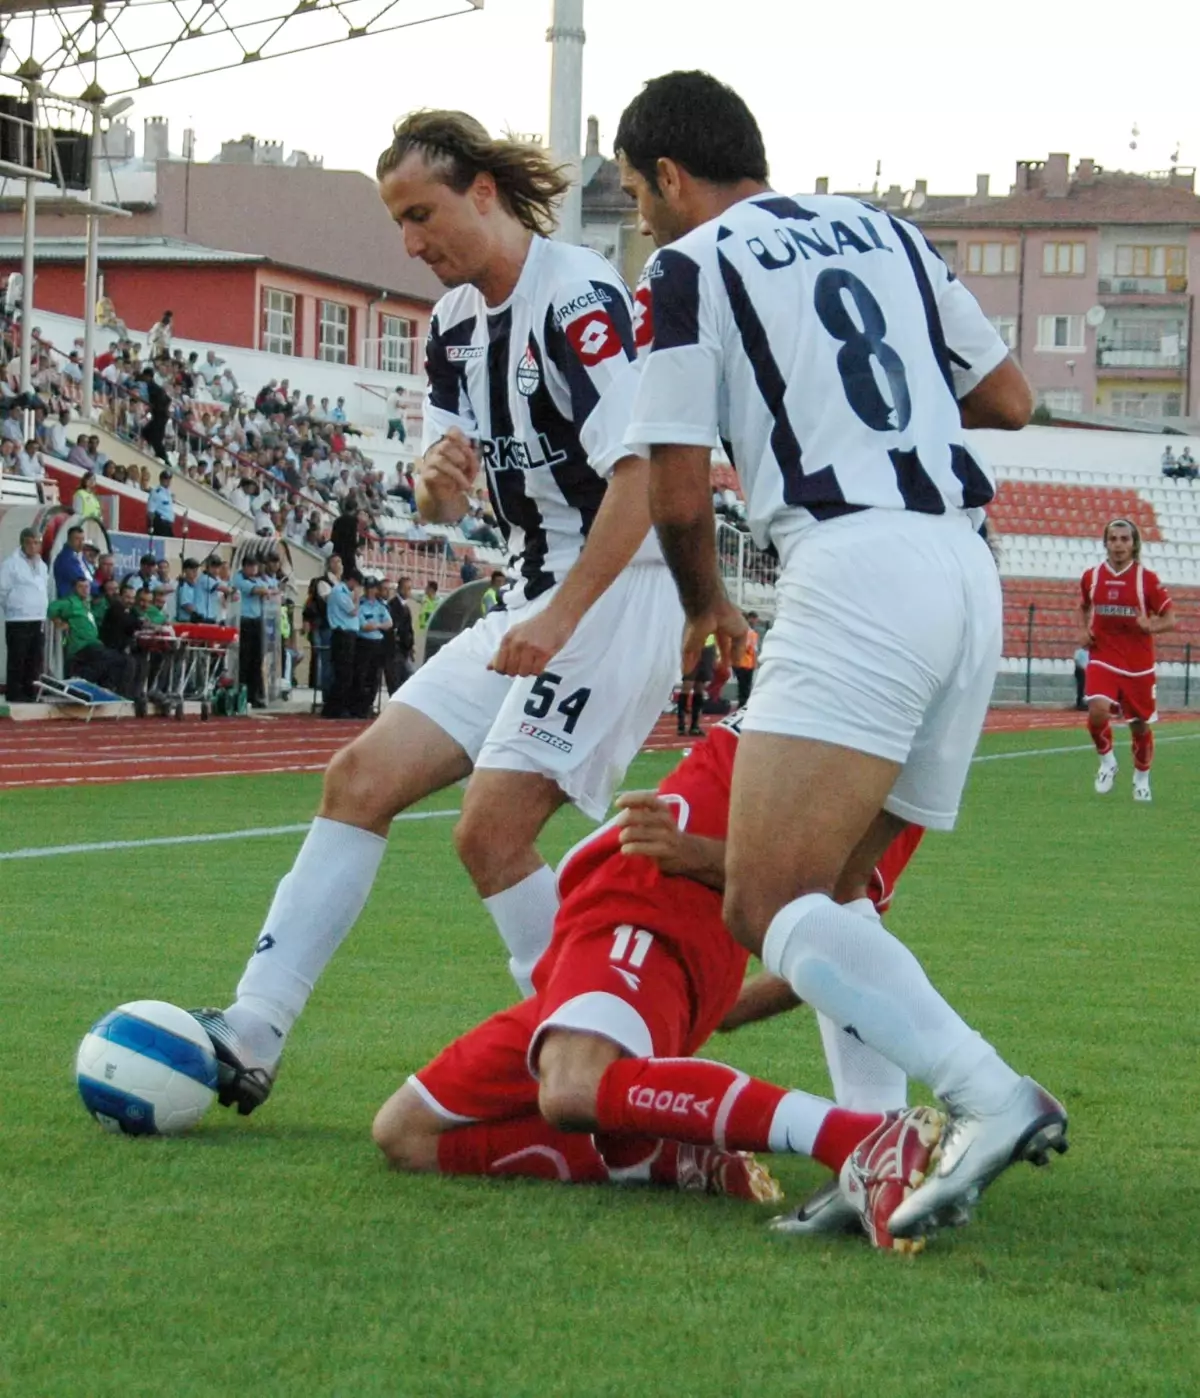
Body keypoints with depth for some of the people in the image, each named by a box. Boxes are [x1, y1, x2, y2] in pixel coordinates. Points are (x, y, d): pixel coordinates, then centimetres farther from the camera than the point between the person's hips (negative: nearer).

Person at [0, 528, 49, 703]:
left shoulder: (42, 566, 15)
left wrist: (43, 609, 16)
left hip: (39, 621, 7)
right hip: (18, 622, -7)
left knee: (35, 661, 10)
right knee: (17, 661, -6)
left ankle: (31, 694, 16)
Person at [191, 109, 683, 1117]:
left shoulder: (577, 297, -16)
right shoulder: (456, 322, 13)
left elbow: (642, 475, -23)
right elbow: (442, 501, 16)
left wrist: (560, 617, -26)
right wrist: (438, 476, -9)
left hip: (622, 591, -9)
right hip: (537, 597, 9)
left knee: (491, 833, -17)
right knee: (362, 779, 2)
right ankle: (250, 1037, 2)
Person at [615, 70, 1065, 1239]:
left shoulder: (690, 268, 3)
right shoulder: (881, 231, 22)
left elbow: (679, 497, 0)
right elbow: (1010, 400, 25)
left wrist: (705, 607, 20)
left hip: (854, 570, -8)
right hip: (967, 571, 8)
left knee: (768, 909, -14)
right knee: (825, 897, 15)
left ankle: (990, 1099, -30)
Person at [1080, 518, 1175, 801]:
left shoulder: (1147, 579, -7)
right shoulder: (1091, 577, 0)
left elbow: (1170, 620, -3)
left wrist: (1150, 626, -24)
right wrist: (1086, 630, 3)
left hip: (1138, 664, -1)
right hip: (1102, 658, 1)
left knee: (1140, 725, 9)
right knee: (1097, 711, -23)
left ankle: (1142, 779, 34)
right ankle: (1107, 761, 4)